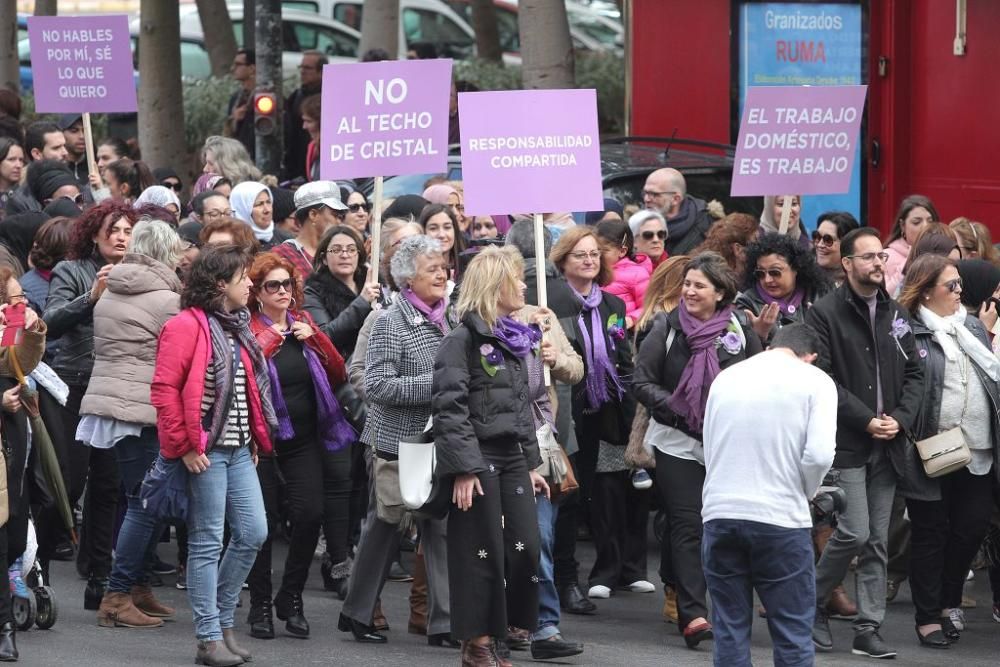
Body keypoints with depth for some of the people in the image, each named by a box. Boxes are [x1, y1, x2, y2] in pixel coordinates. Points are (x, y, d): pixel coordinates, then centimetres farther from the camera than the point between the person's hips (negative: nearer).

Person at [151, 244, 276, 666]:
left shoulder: (237, 327, 16)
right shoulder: (187, 326, -11)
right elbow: (164, 389, -16)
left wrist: (256, 437, 14)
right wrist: (184, 446, -17)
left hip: (239, 449, 8)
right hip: (205, 452, -8)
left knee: (253, 533, 5)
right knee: (207, 544, -4)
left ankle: (223, 620, 18)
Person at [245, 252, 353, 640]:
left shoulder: (304, 324, 10)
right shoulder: (248, 330, -4)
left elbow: (338, 376, 6)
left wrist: (314, 338, -6)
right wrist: (268, 340, -22)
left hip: (305, 437, 3)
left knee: (310, 513, -7)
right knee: (263, 519, -1)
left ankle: (291, 599, 10)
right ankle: (260, 604, 14)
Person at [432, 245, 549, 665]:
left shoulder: (518, 340, 15)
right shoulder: (463, 340, -10)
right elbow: (450, 408, -15)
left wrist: (532, 464, 18)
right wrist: (463, 469, -20)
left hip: (514, 457, 7)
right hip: (478, 458, -7)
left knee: (526, 548, 1)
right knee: (483, 552, -3)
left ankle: (509, 629, 11)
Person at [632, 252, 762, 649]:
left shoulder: (740, 331, 2)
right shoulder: (666, 328, 0)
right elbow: (642, 382, 0)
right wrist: (674, 408, -13)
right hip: (678, 441, -1)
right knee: (688, 525, -6)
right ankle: (692, 615, -10)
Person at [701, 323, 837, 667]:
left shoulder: (725, 378, 13)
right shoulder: (815, 382, 1)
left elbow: (709, 448, 12)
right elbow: (819, 454, -10)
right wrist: (805, 493, 8)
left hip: (719, 513, 4)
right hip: (781, 519, -3)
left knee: (729, 630, 9)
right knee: (793, 635, 3)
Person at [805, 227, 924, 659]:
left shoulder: (896, 315, 12)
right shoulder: (825, 314, -6)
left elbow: (914, 375, 12)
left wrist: (900, 419, -5)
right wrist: (866, 420, -14)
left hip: (887, 444, 5)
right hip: (845, 443, -5)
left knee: (878, 541, 5)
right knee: (854, 533, -11)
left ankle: (869, 629, 9)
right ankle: (813, 603, 11)